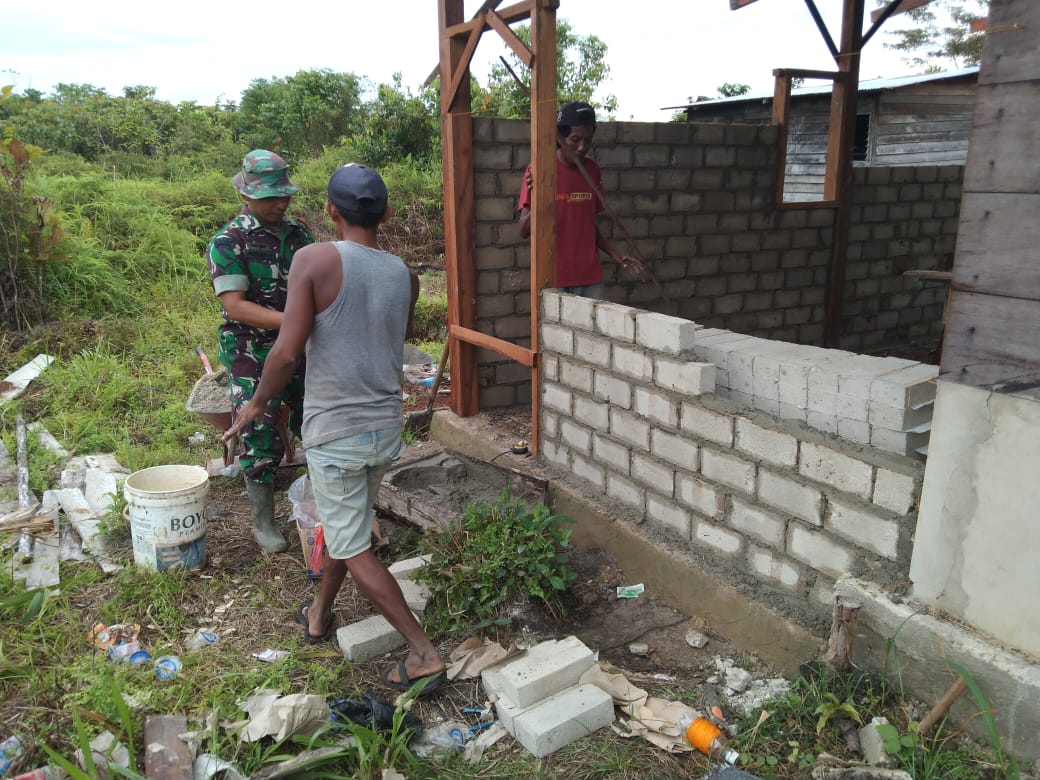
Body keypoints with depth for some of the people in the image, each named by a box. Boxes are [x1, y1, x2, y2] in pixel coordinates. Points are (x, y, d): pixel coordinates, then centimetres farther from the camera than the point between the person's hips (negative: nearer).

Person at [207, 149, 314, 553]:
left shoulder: (298, 232, 5)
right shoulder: (228, 242, -12)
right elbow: (235, 305, -20)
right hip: (254, 358, -5)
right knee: (260, 441, 1)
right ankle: (263, 522, 18)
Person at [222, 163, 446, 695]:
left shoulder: (316, 260, -14)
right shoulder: (405, 275, 1)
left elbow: (288, 351, -17)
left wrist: (257, 403, -1)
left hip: (335, 432, -6)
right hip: (387, 427, 6)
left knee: (353, 549, 6)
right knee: (346, 524, 25)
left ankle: (424, 653, 6)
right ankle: (319, 615, 45)